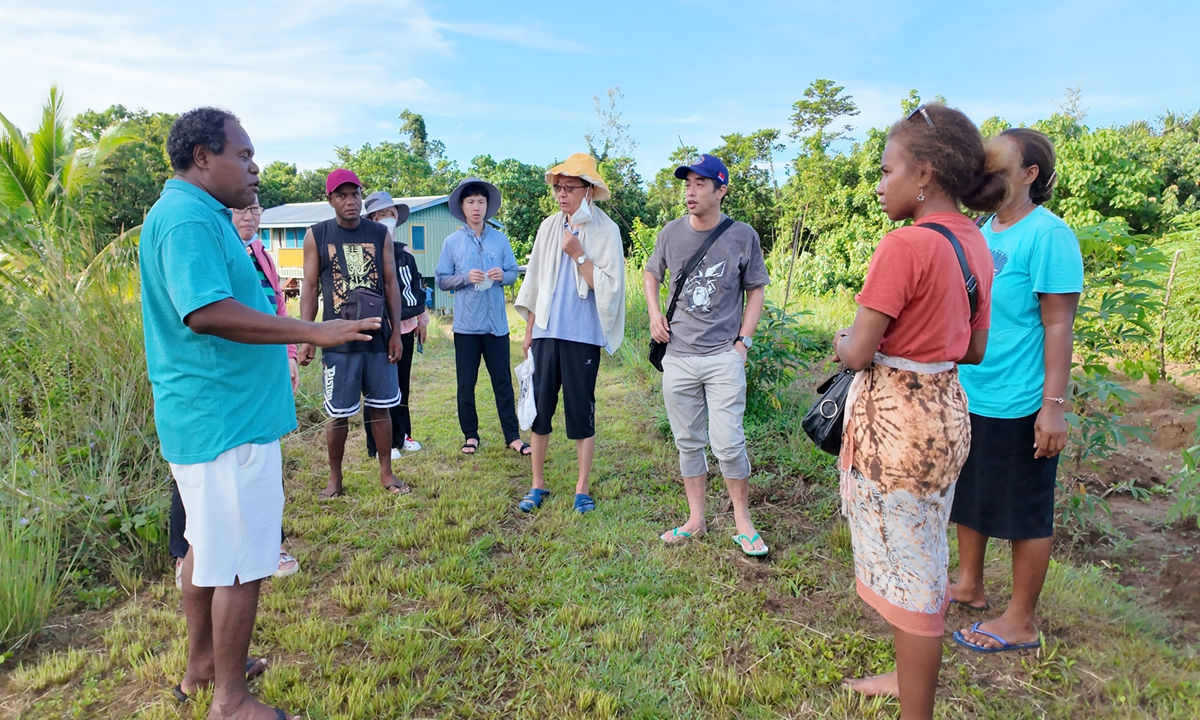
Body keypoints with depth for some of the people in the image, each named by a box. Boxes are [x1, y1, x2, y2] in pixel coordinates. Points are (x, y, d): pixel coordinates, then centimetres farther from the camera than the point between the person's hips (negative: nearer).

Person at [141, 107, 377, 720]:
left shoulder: (196, 214, 16)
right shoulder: (189, 219, -18)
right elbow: (206, 312, -31)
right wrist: (315, 332, -32)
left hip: (205, 414, 11)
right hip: (227, 421, -11)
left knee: (206, 544, 21)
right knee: (242, 563, -1)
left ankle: (201, 663, 38)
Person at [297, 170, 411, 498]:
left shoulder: (380, 233, 4)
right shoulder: (316, 235, 0)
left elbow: (391, 285, 6)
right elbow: (310, 288, 1)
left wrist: (396, 332, 2)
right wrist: (307, 338, -5)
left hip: (378, 338, 2)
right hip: (338, 342, -2)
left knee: (381, 408, 9)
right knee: (339, 415, 5)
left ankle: (386, 473, 23)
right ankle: (334, 477, 23)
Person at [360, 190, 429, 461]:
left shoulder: (404, 252, 13)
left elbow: (417, 287, 18)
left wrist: (422, 319, 16)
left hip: (406, 327, 7)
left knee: (403, 385, 15)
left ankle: (402, 435, 27)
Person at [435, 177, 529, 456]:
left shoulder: (500, 239, 5)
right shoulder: (452, 242, 1)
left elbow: (513, 273, 9)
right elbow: (441, 280, 2)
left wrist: (502, 276, -13)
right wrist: (466, 278, -15)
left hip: (496, 323, 1)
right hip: (466, 324, 0)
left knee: (503, 380, 5)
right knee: (466, 383, 7)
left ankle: (512, 436, 13)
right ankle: (470, 435, 21)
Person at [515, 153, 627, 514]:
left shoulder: (605, 231, -4)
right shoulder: (548, 227, 9)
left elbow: (610, 287, -10)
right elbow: (535, 283, 13)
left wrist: (578, 255, -15)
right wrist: (528, 331, 13)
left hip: (583, 336, -4)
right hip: (546, 332, 4)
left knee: (581, 412, 4)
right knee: (540, 407, 7)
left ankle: (582, 489, 18)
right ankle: (537, 484, 21)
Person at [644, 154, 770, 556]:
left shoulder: (742, 236, -4)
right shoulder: (671, 233, 3)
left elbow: (756, 290, 4)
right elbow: (651, 273, 19)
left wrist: (743, 341, -4)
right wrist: (654, 314, 4)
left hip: (724, 357, -3)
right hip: (678, 357, 3)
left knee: (728, 443, -6)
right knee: (688, 442, 11)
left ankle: (743, 522, 15)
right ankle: (696, 520, 25)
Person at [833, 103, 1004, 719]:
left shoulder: (906, 245, -21)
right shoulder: (975, 245, 6)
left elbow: (857, 353, -20)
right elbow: (973, 349, 12)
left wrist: (843, 341, 1)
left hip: (896, 421, -9)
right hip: (944, 413, 9)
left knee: (908, 570, 6)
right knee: (924, 559, 23)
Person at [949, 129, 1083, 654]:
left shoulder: (1047, 236, -15)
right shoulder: (981, 229, 7)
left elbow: (1059, 326, -17)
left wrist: (1054, 405, -19)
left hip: (1018, 404, -8)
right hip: (968, 394, 8)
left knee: (1024, 513, 7)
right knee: (969, 494, 20)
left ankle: (1020, 622, 22)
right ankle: (969, 585, 38)